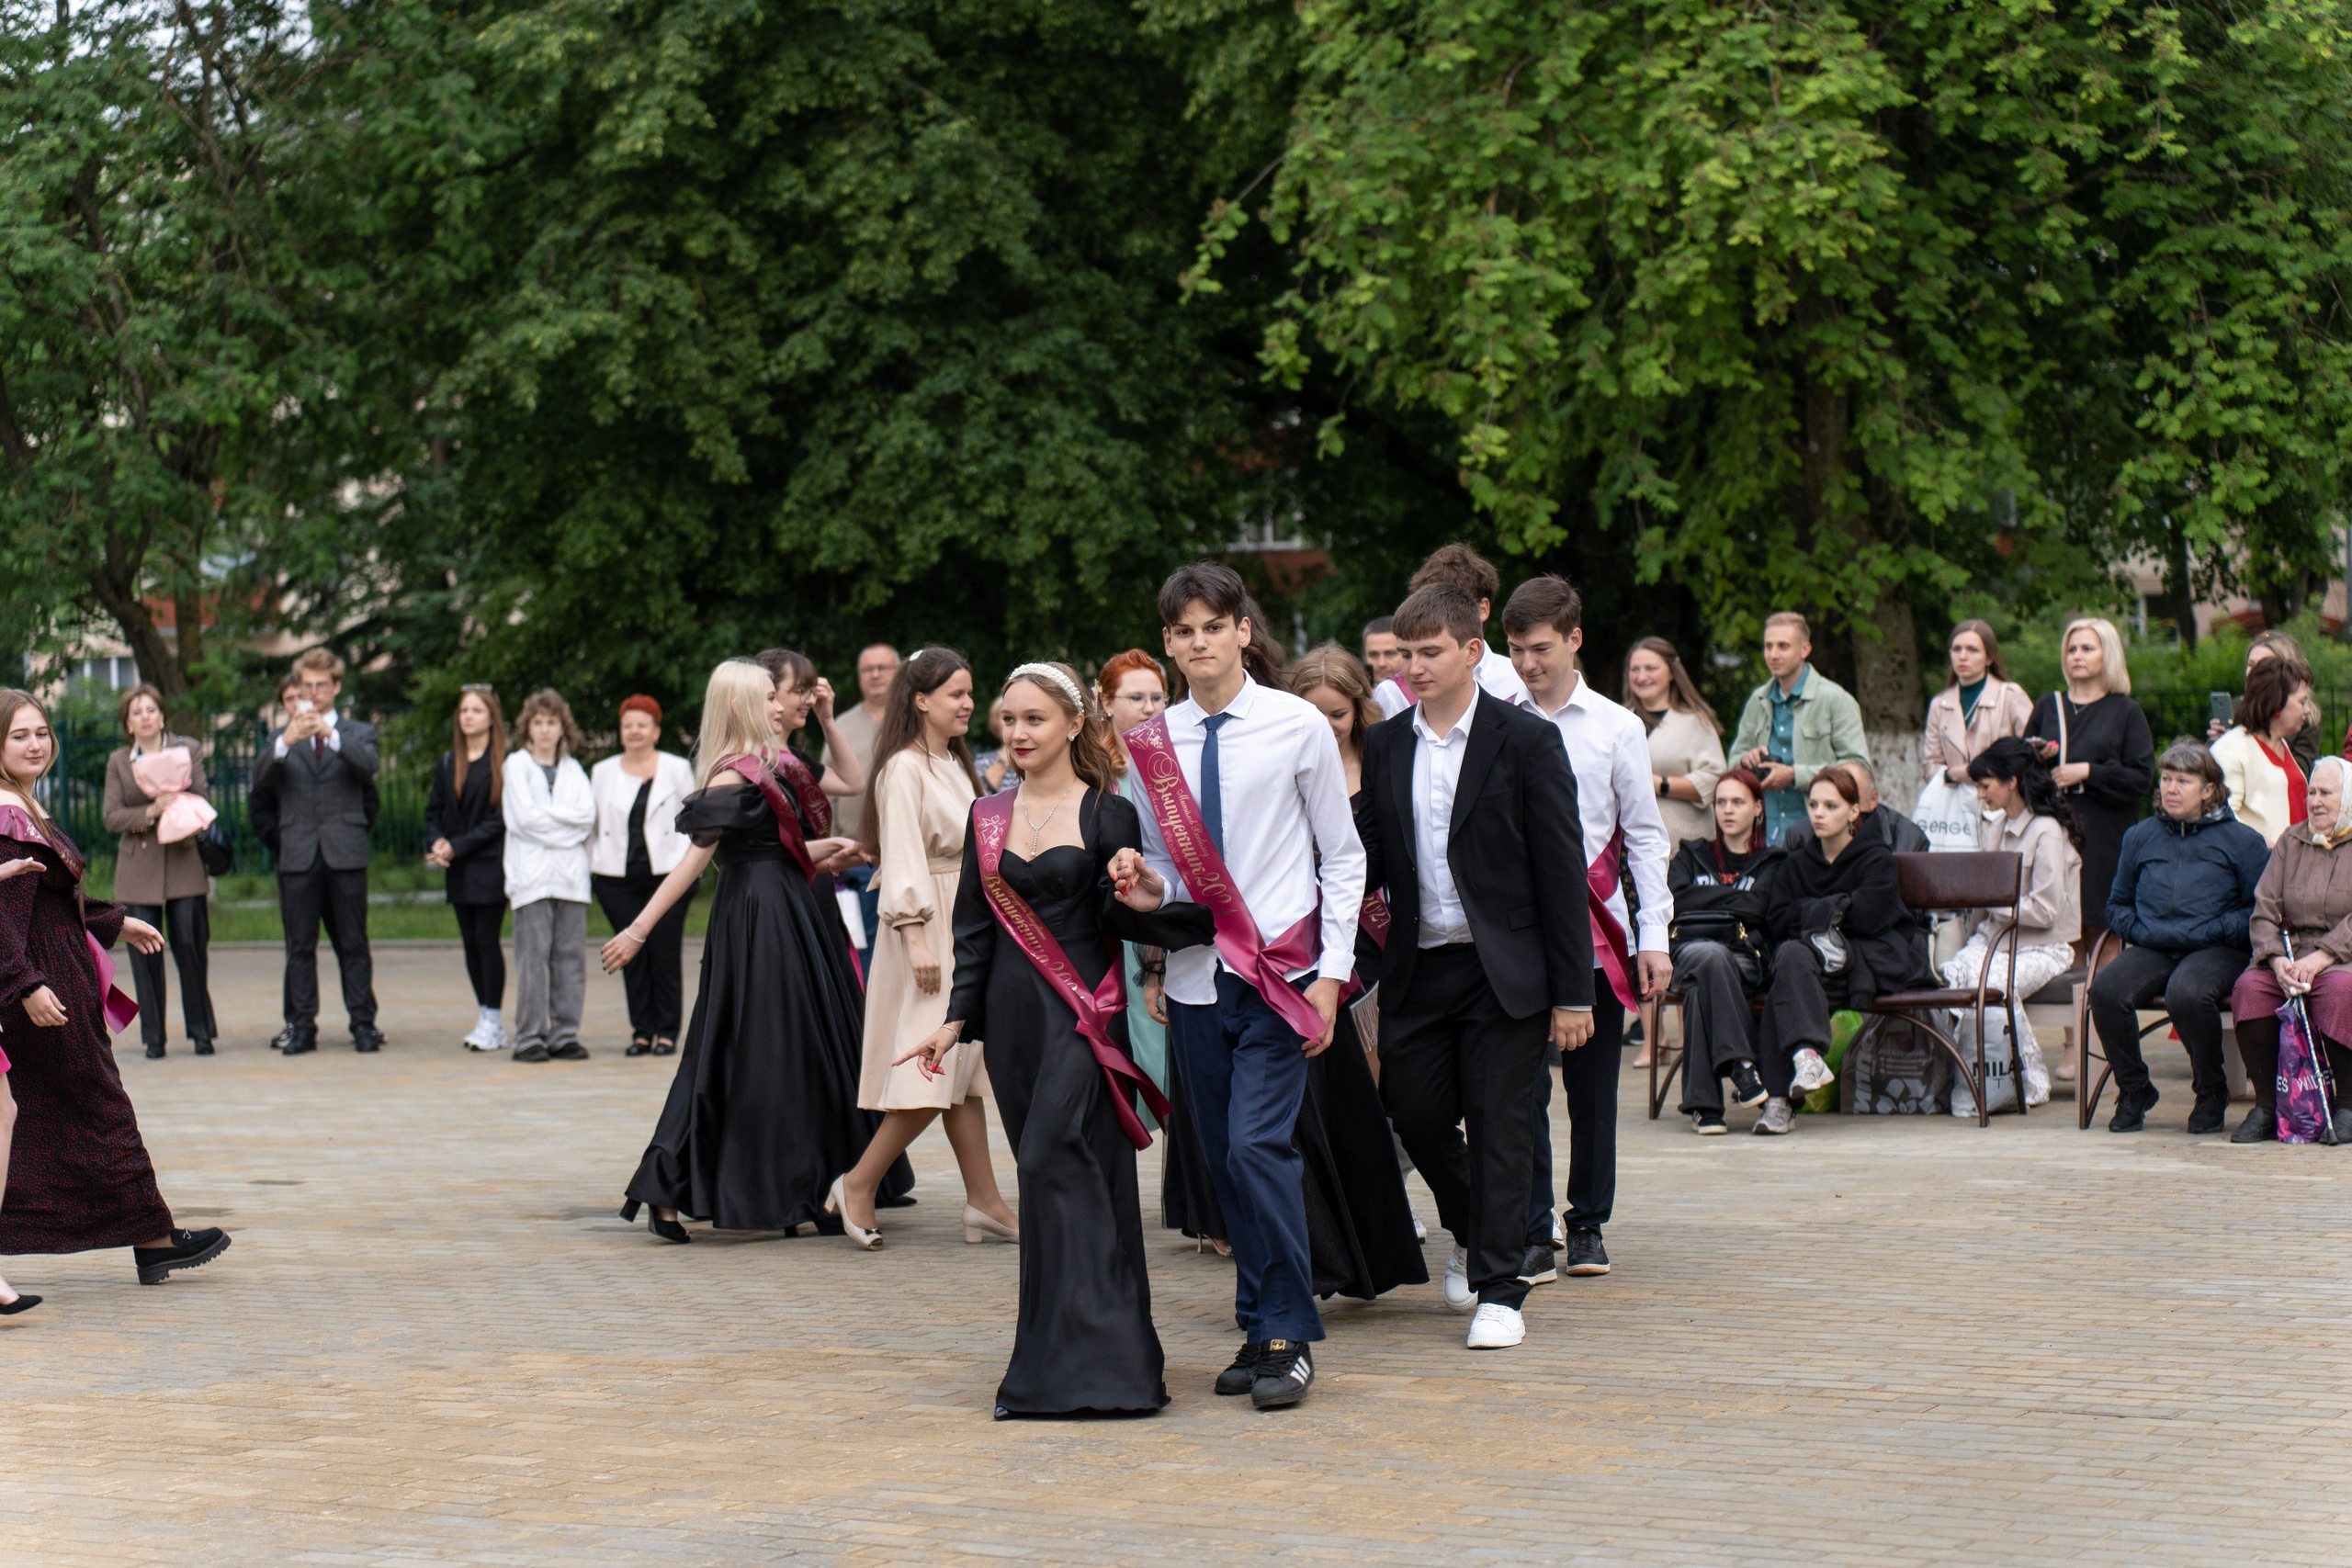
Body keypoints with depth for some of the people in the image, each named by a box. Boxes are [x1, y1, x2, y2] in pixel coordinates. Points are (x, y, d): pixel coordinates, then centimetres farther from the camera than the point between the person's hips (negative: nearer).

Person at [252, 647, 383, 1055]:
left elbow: (368, 766, -12)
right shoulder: (281, 738, 13)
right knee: (300, 947, 2)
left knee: (353, 945, 1)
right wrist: (285, 741, -25)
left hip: (346, 853, -1)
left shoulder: (357, 734, 10)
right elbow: (260, 777, -6)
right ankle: (301, 1026, 5)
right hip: (298, 856, 1)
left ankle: (363, 1023, 4)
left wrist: (330, 735, -28)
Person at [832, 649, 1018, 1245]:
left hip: (968, 926, 9)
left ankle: (985, 1204, 5)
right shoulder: (905, 769, -12)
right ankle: (860, 1183, 1)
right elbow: (902, 858, -17)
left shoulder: (954, 765, 16)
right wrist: (916, 937, -23)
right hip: (927, 927, -9)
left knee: (964, 1069, 6)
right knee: (933, 1070, -10)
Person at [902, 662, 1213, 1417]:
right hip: (1013, 1016, 6)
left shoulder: (1108, 815, -2)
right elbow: (975, 930, 15)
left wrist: (1142, 894, -24)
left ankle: (1072, 1364, -15)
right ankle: (1107, 1357, 14)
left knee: (1055, 1165, -15)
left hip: (1082, 1015, -5)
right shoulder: (989, 818, 13)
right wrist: (956, 1020, 9)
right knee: (1051, 1178, 7)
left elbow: (1122, 918, -3)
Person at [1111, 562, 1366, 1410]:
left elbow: (1343, 859, 2)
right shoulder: (1150, 745, 6)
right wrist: (1141, 882, -10)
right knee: (1224, 1159, 7)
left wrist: (1331, 972, -5)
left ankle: (1289, 1337, -5)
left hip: (1280, 973, -4)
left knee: (1258, 1145, -15)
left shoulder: (1298, 727, -2)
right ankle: (1258, 1329, 18)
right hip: (1195, 978, 4)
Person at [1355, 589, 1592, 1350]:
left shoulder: (1526, 740, -5)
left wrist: (1572, 993, -8)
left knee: (1499, 1124, -2)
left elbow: (1561, 869, -5)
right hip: (1417, 968, 4)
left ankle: (1499, 1287, 8)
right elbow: (1368, 859, 12)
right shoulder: (1384, 745, 9)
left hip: (1504, 971, -4)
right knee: (1415, 1113, 5)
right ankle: (1473, 1231, 33)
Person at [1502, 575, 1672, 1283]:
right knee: (1521, 1084, -8)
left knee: (1594, 1086, 9)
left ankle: (1587, 1225, 21)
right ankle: (1530, 1236, -3)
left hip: (1595, 928, 1)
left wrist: (1653, 936, 0)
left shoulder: (1616, 728, 5)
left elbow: (1645, 836, 7)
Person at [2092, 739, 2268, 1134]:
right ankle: (2133, 1091, -8)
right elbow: (2117, 904, 25)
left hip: (2215, 951, -4)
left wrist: (2213, 931, -12)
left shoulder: (2241, 840, 8)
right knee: (2106, 990, -28)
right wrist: (2137, 929, 5)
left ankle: (2212, 1094, -12)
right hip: (2151, 950, 4)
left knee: (2186, 994, -38)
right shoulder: (2140, 836, 20)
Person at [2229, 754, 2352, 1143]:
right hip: (2291, 951, 3)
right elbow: (2263, 911, 7)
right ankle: (2266, 1107, -20)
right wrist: (2277, 961, -12)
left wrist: (2320, 958, -22)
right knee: (2249, 987, -27)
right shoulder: (2291, 842, 16)